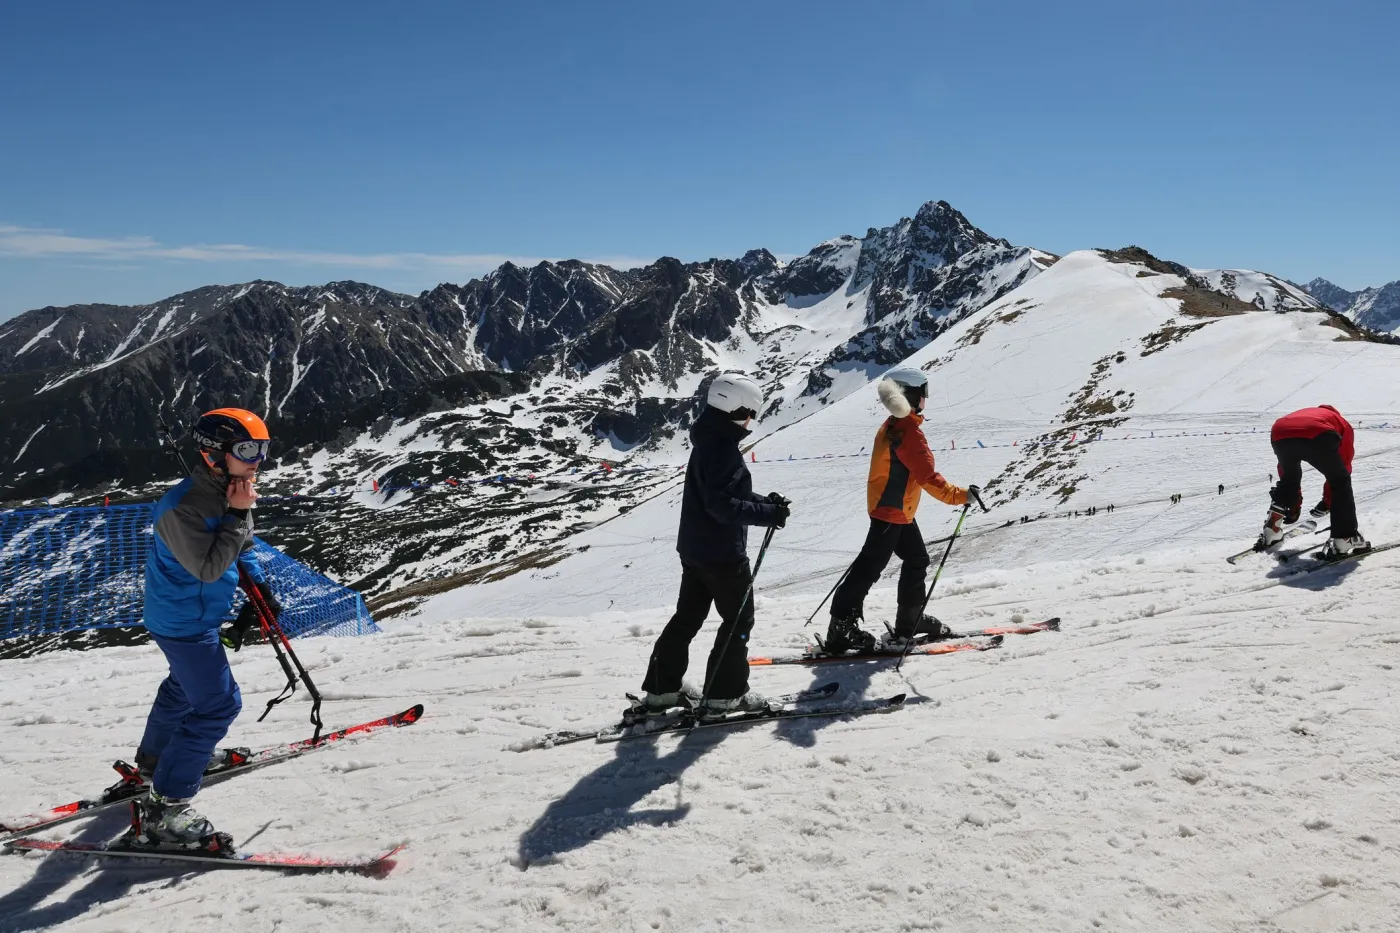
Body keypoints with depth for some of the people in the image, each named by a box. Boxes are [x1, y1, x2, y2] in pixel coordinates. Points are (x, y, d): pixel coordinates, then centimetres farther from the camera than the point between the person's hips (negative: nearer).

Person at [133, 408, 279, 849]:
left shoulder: (226, 493, -1)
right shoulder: (182, 507, -29)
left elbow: (240, 549, 14)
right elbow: (209, 567, -32)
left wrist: (260, 585, 9)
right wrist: (239, 515, -32)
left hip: (197, 617, 10)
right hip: (184, 622, -10)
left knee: (185, 686, 29)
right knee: (218, 705, -12)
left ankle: (154, 759, 54)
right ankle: (164, 809, -5)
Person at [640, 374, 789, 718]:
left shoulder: (709, 441, 12)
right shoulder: (722, 447, -21)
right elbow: (722, 504, -27)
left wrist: (764, 501, 9)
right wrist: (768, 514, -25)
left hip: (695, 548, 10)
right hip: (722, 552, -10)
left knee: (687, 618, 15)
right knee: (739, 620, 4)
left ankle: (661, 690, 19)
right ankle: (725, 694, 10)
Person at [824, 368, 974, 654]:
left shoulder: (893, 425, 9)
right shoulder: (909, 431, -21)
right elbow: (927, 476, -26)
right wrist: (958, 495, -22)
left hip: (897, 510, 10)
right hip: (892, 512, -10)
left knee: (917, 560, 18)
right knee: (869, 567, -6)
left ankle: (910, 619, 28)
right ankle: (841, 629, -3)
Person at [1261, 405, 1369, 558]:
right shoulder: (1343, 424, 39)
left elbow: (1284, 469, 48)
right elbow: (1344, 464, 32)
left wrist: (1294, 505, 54)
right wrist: (1327, 501, 40)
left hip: (1279, 435, 4)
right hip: (1318, 436, -4)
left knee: (1289, 480, 33)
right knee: (1340, 482, 19)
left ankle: (1271, 532, 33)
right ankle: (1346, 539, 12)